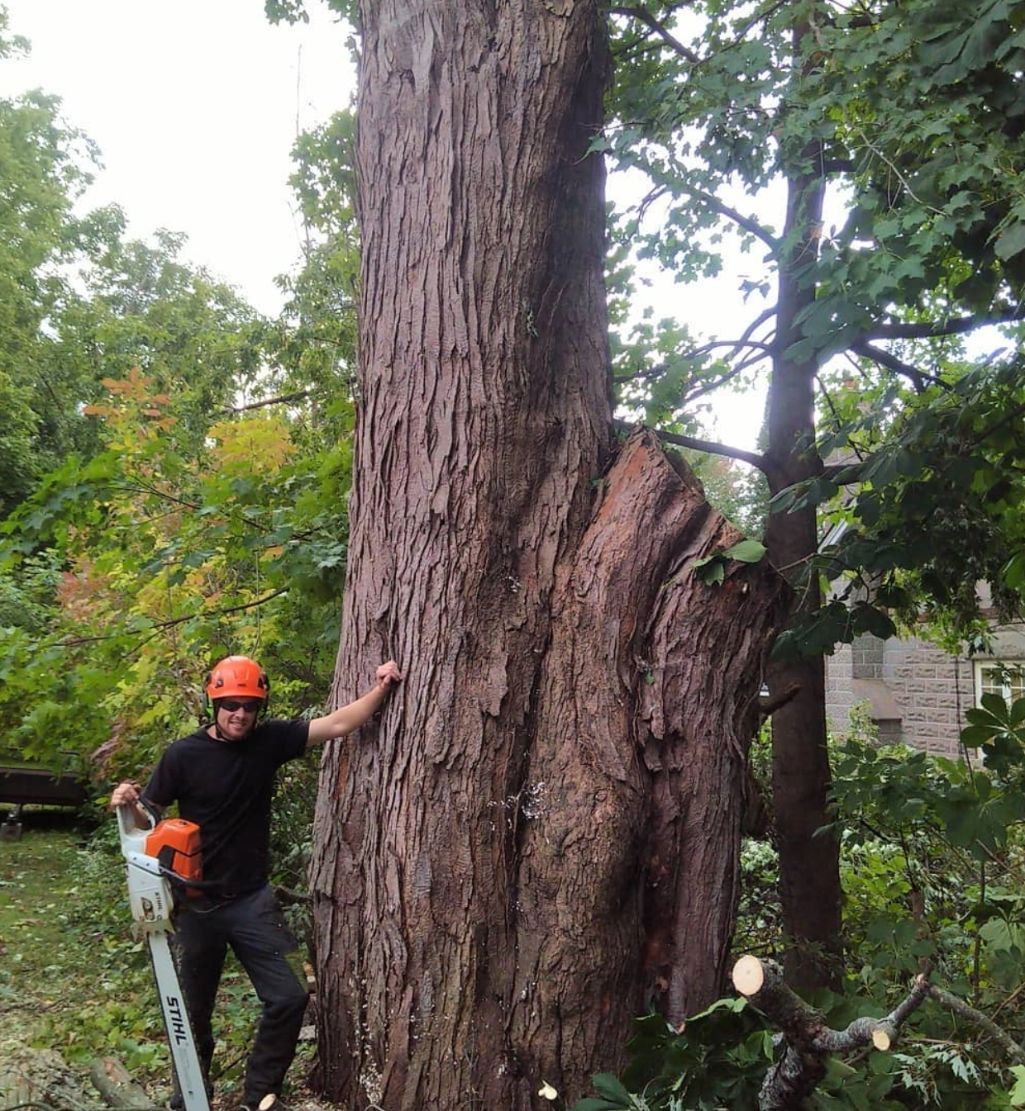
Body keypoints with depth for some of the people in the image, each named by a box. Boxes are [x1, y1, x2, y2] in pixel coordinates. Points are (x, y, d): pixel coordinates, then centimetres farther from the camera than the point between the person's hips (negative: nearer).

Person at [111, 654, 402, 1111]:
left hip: (252, 898, 2)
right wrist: (128, 803, -27)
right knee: (194, 1006, 14)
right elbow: (147, 818, -5)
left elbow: (337, 725, -8)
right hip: (197, 903, -2)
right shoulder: (182, 755, -12)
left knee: (289, 996, -3)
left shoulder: (269, 740, -6)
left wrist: (381, 688, -19)